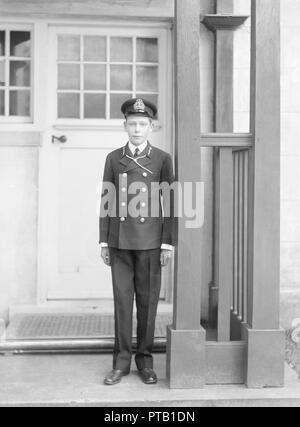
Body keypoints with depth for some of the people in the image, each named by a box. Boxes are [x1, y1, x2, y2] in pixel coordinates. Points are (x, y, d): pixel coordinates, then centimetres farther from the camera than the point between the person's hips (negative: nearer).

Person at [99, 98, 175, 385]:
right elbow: (106, 202, 7)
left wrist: (168, 243, -7)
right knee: (122, 299, 4)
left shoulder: (162, 159, 1)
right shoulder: (113, 158, 8)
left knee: (147, 300, 4)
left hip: (150, 242, -1)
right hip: (120, 241, 2)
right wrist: (103, 242, 3)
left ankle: (145, 361, 16)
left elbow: (169, 203, -1)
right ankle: (122, 361, 13)